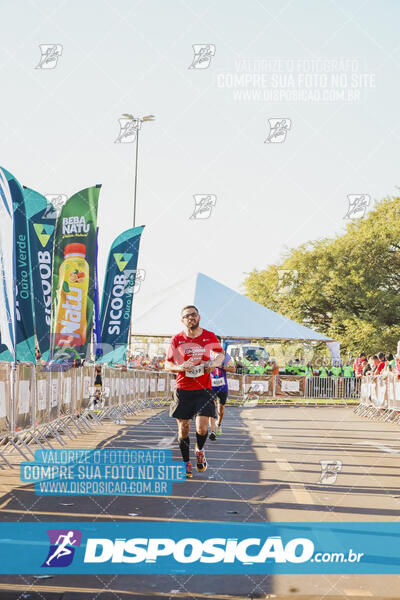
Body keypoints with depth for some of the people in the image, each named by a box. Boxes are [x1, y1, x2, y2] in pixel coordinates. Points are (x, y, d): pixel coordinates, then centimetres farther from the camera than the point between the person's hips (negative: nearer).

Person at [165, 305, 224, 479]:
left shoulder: (210, 337, 1)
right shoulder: (177, 339, 0)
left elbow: (220, 353, 20)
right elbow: (167, 364, 6)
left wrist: (215, 363, -2)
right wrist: (180, 367, -15)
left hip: (204, 389, 0)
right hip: (182, 389, 1)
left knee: (202, 428, -11)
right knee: (183, 428, 3)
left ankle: (199, 450, 21)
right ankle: (186, 463, 20)